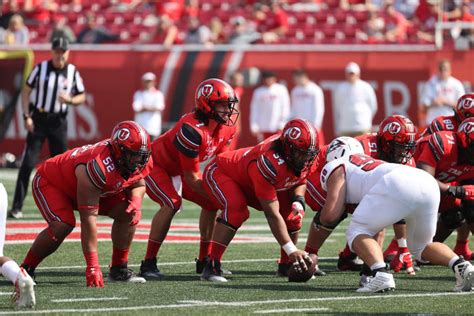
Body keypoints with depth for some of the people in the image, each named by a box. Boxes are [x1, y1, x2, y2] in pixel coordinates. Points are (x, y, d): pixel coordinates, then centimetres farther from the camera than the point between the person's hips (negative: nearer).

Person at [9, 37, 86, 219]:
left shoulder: (73, 72, 2)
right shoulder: (40, 68, -3)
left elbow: (82, 97, 8)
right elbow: (26, 92, 1)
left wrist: (70, 100, -14)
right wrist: (27, 116, -9)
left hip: (58, 122, 2)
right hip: (38, 120, -2)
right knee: (28, 163, -9)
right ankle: (16, 207, -9)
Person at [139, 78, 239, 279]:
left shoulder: (227, 126, -11)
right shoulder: (192, 130, -36)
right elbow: (191, 178, -29)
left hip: (178, 170, 9)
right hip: (155, 164, -9)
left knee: (211, 202, 4)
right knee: (172, 203, -30)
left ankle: (204, 260, 16)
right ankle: (148, 264, -24)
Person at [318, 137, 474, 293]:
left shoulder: (336, 167, 20)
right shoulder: (370, 163, 41)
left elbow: (331, 215, 9)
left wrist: (321, 220, 31)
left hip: (397, 186, -7)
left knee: (356, 233, 8)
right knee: (420, 246, 26)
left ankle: (381, 274, -16)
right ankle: (461, 266, 1)